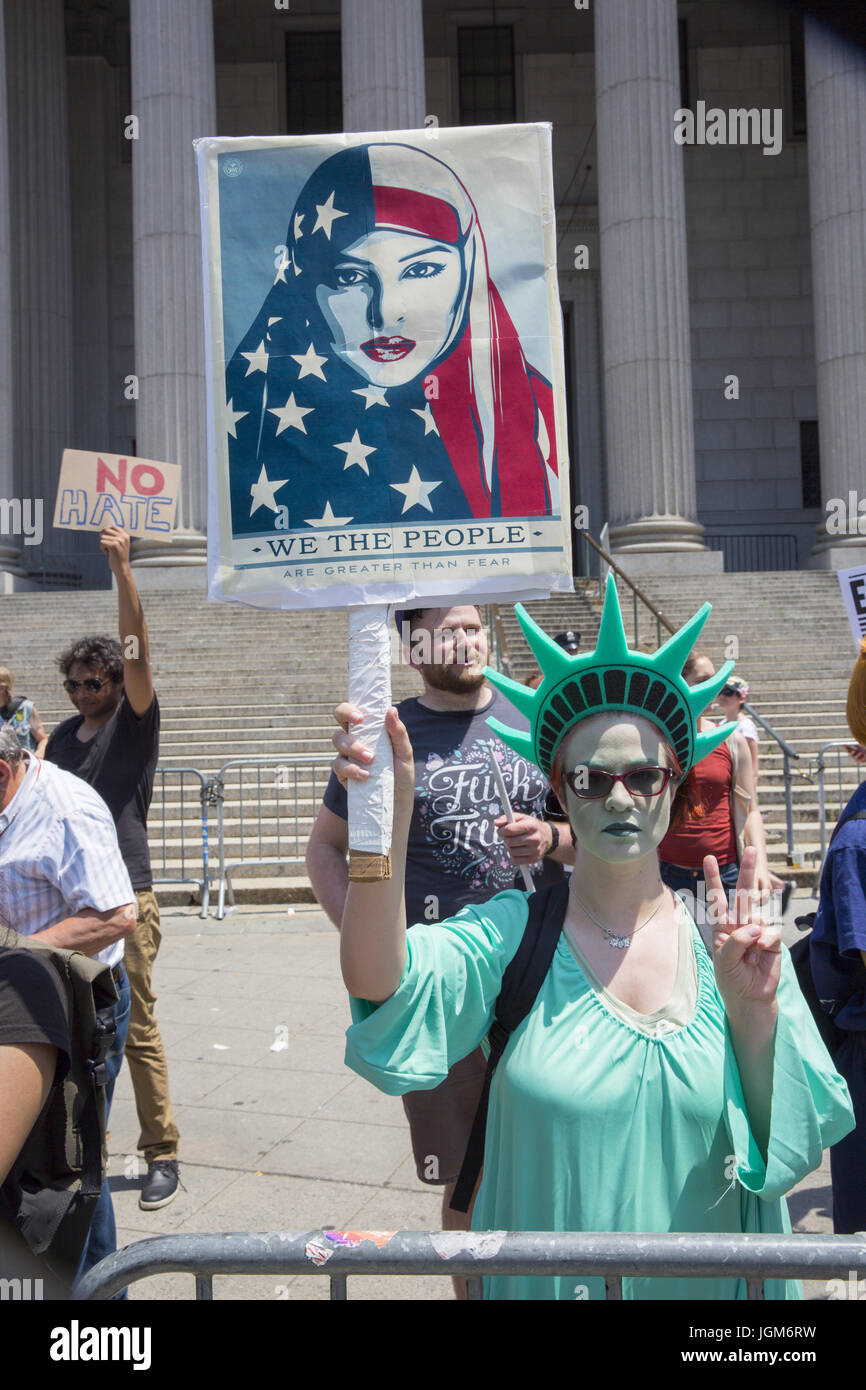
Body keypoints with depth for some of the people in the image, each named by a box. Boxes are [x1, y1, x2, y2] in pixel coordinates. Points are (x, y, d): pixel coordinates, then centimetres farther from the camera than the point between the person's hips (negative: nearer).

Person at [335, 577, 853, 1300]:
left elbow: (790, 1142, -9)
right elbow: (379, 982, -33)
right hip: (547, 1280, -1)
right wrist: (390, 814, -48)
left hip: (708, 1280, 2)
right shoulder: (513, 932, -15)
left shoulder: (727, 943, -9)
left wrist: (754, 1012, -25)